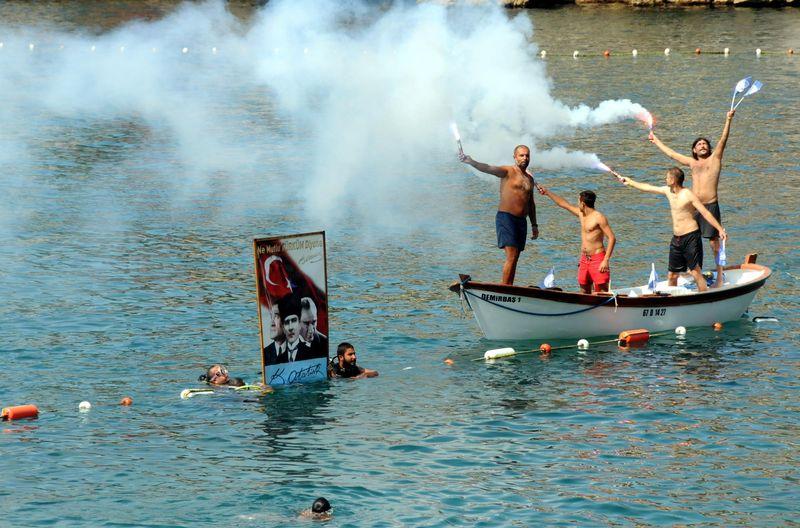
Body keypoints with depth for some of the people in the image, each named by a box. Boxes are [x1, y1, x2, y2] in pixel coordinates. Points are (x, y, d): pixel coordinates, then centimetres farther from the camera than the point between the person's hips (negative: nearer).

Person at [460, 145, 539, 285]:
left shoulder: (530, 178, 18)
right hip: (506, 217, -7)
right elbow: (488, 169, -19)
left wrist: (534, 225, 23)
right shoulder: (507, 171, -2)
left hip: (521, 221, 7)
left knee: (514, 258, 6)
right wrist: (471, 162, -37)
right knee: (511, 256, -16)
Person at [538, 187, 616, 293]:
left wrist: (606, 260, -21)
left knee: (602, 292, -12)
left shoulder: (599, 217, -12)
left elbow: (612, 238, -15)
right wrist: (547, 192, 28)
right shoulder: (581, 214, 11)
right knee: (584, 292, 8)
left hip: (597, 258, -8)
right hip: (584, 259, 8)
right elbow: (563, 204, 23)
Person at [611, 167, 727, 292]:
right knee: (672, 275, 10)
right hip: (676, 239, 8)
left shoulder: (689, 195, -13)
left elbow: (706, 213, -15)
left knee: (696, 273, -12)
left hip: (691, 237, -8)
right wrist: (630, 182, 29)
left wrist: (720, 229, -22)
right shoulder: (668, 191, 9)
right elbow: (648, 188, 22)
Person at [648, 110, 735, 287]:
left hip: (711, 206, -5)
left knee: (714, 242, -5)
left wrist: (728, 120, -15)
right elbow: (671, 153, 31)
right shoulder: (692, 163, 20)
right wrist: (656, 141, 41)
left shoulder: (714, 159, 8)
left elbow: (723, 139, -4)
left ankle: (720, 275, -1)